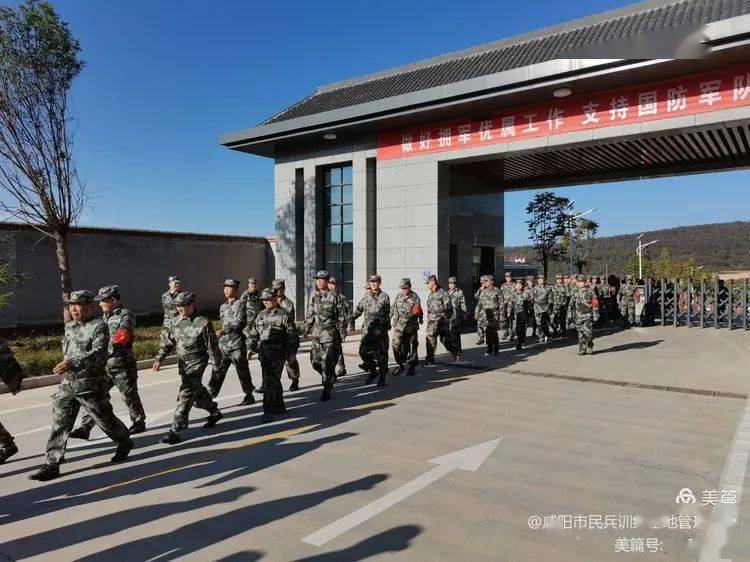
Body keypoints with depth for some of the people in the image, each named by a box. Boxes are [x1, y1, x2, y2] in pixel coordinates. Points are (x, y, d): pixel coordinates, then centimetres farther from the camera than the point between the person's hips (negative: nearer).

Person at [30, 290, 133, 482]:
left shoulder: (99, 326, -13)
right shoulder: (69, 326, 10)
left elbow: (98, 352, -27)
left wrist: (72, 362, -37)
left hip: (90, 386, -6)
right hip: (67, 385, 6)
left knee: (105, 419, 10)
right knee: (59, 424, 3)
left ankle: (124, 443, 34)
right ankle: (52, 465, 9)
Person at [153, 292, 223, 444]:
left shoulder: (203, 323, -14)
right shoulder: (177, 322, 4)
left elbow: (212, 347, -9)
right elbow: (167, 341, 8)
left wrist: (217, 366, -5)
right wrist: (159, 359, -4)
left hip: (196, 364, -7)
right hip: (182, 364, 7)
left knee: (185, 396, -10)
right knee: (197, 392, 20)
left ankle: (175, 431, -6)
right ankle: (214, 412, 43)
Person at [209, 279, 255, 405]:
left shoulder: (240, 304, -8)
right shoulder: (223, 306, 14)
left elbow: (240, 322, -19)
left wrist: (223, 331, -23)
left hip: (237, 344, -6)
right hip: (223, 344, 6)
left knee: (242, 372, 5)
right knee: (218, 371, 1)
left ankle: (249, 396, 20)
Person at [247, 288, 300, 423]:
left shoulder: (283, 315, -5)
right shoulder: (261, 315, 14)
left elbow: (293, 336, -3)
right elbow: (253, 333, 18)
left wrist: (292, 353, -4)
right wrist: (250, 348, 8)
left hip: (278, 354, -6)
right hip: (264, 354, 6)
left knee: (270, 382, -11)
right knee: (274, 381, 15)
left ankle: (269, 411, -6)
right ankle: (279, 406, 28)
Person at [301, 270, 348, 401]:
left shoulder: (334, 296, -6)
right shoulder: (314, 296, 10)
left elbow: (341, 316, -4)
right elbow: (310, 315, 17)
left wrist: (342, 332, -7)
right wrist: (306, 329, 13)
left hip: (330, 333, -6)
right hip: (317, 333, 6)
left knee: (327, 362, -6)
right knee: (315, 361, 5)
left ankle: (327, 390, 7)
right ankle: (331, 377, 32)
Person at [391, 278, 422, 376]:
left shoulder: (415, 297, -5)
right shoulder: (398, 296, 9)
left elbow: (418, 311, -9)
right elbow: (393, 309, 19)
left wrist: (409, 314, -26)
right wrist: (392, 319, 16)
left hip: (411, 326, -3)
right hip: (399, 325, 3)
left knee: (411, 347, 4)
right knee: (396, 345, -6)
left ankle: (412, 367, 17)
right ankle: (400, 365, 7)